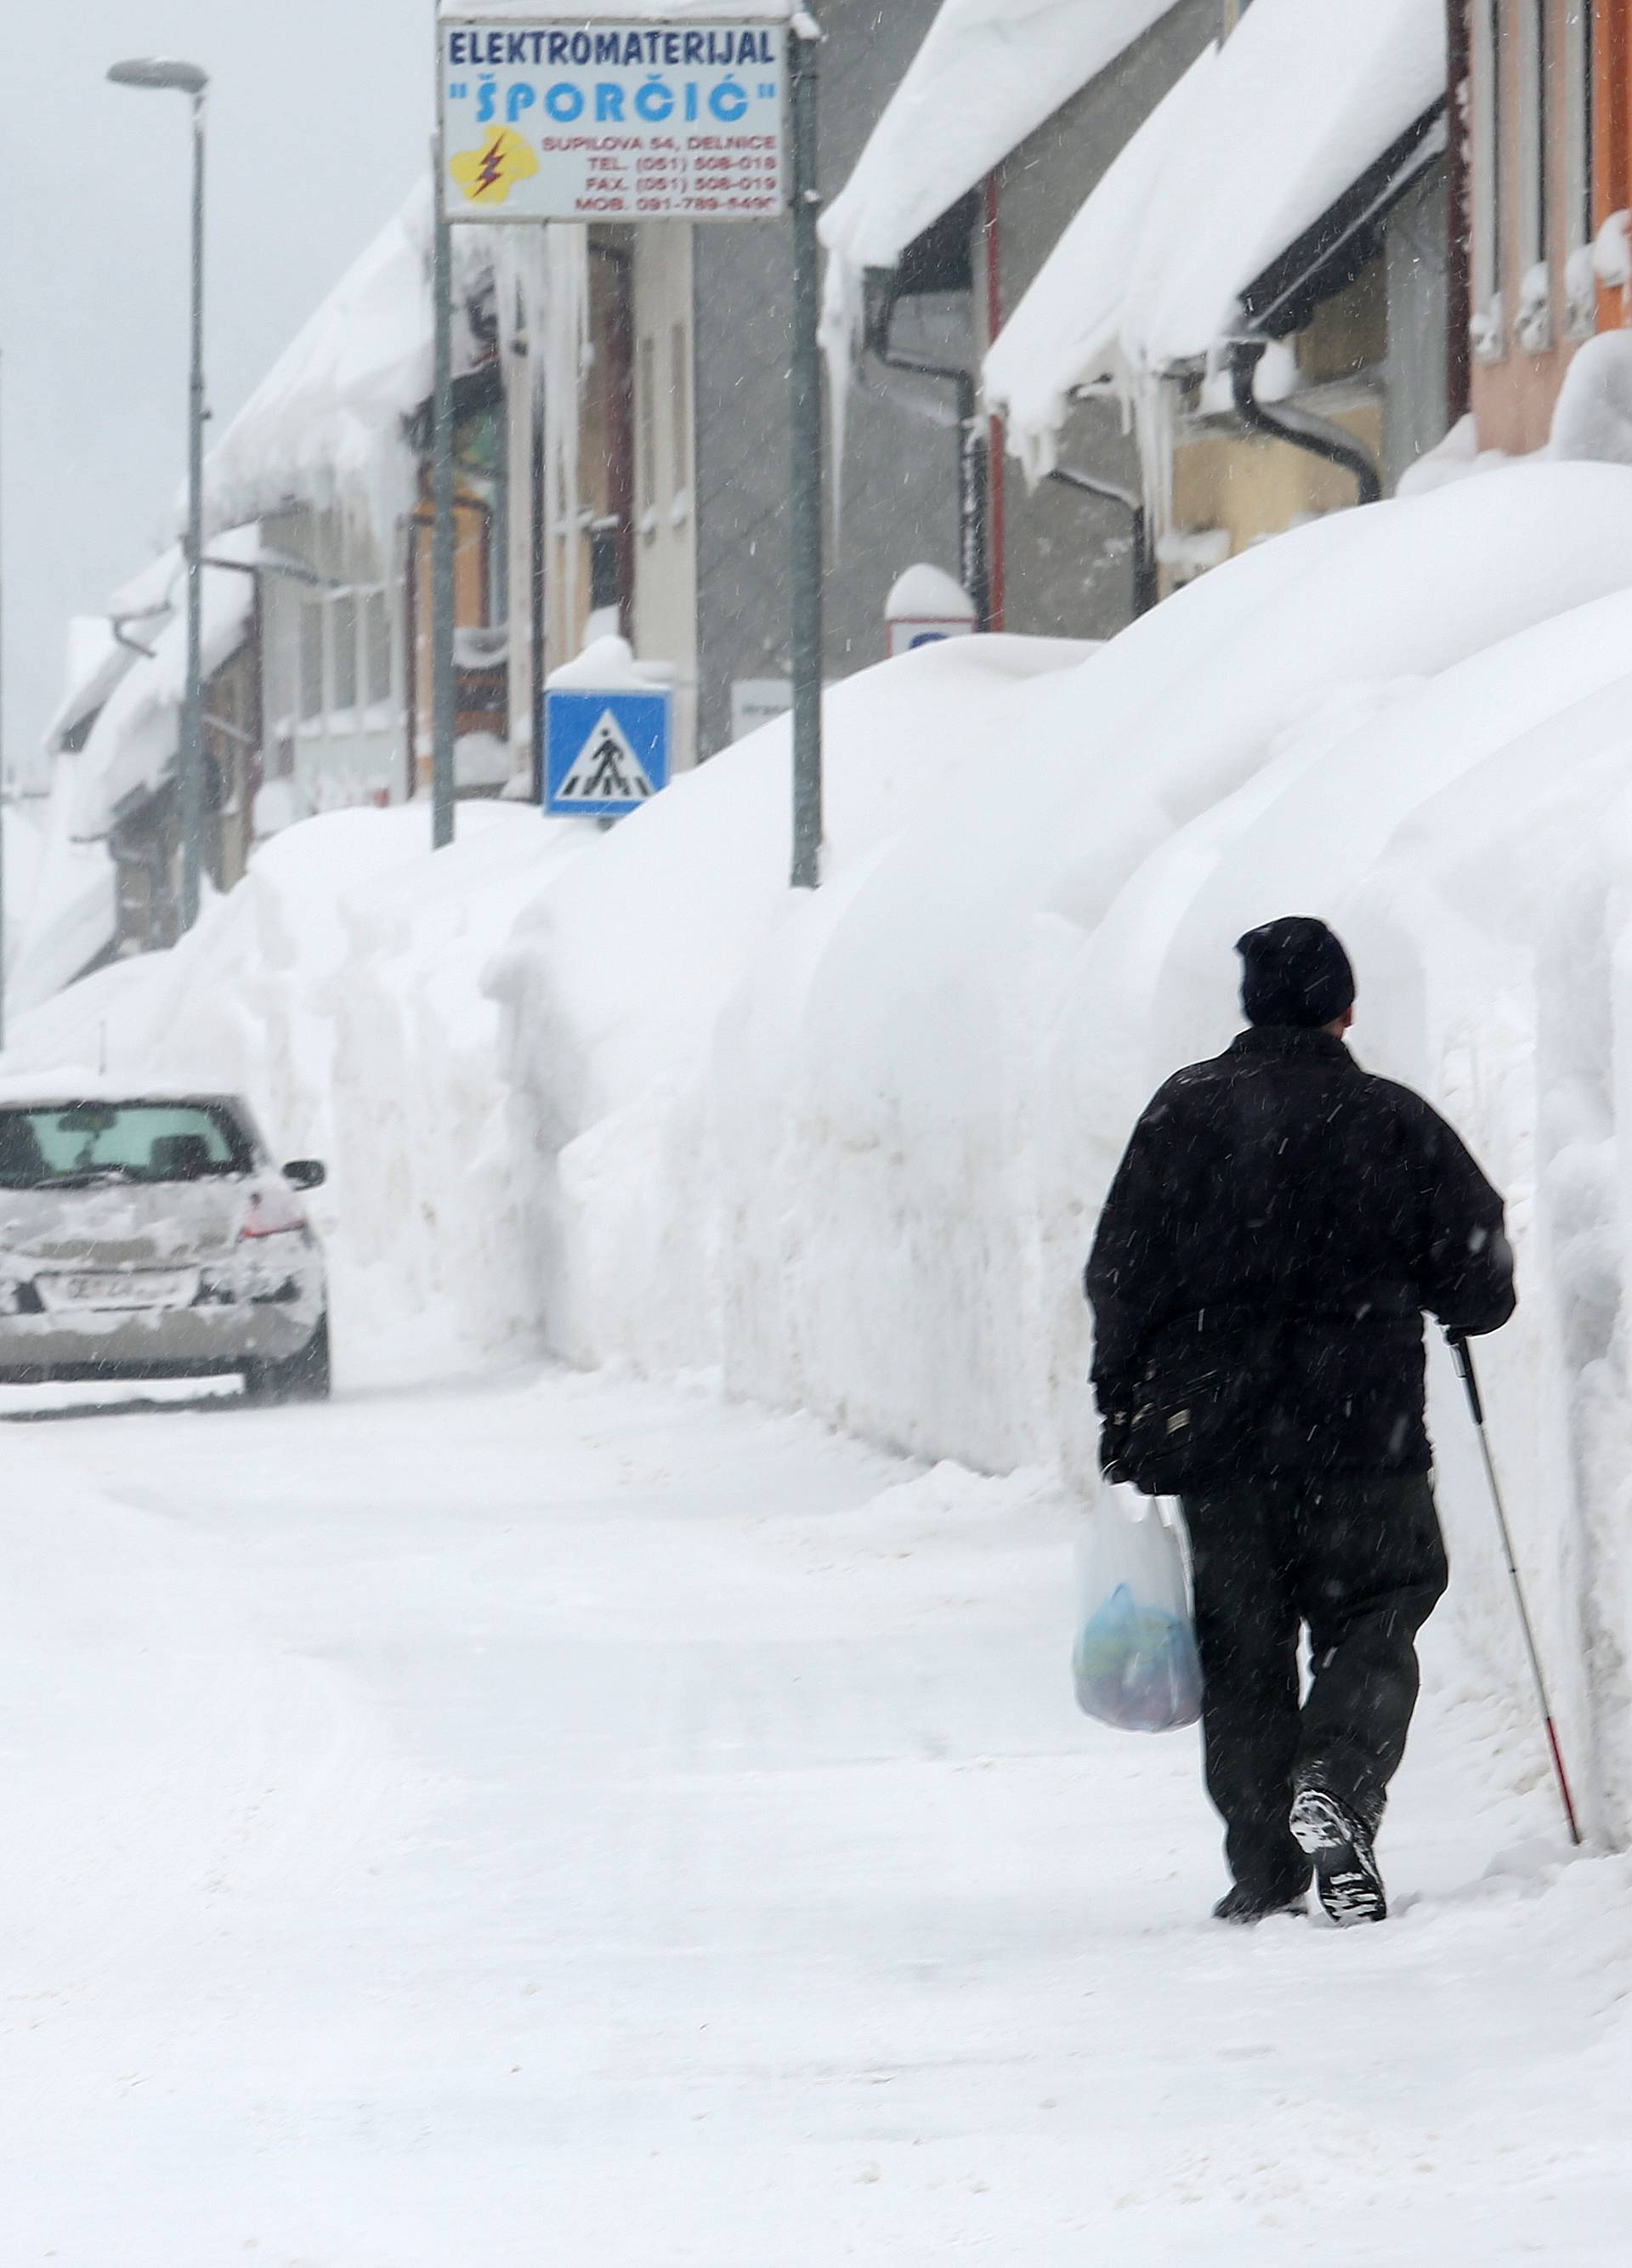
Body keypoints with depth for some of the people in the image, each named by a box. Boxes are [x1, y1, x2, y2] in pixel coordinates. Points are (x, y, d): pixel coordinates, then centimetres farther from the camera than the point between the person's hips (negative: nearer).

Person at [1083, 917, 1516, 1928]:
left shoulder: (1184, 1113, 1)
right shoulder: (1395, 1123, -2)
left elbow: (1122, 1275, 1)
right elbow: (1481, 1283, 1)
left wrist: (1123, 1415, 8)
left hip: (1210, 1429, 2)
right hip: (1360, 1436, -2)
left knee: (1242, 1652, 9)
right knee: (1372, 1623, 8)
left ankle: (1264, 1870, 5)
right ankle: (1338, 1781, -20)